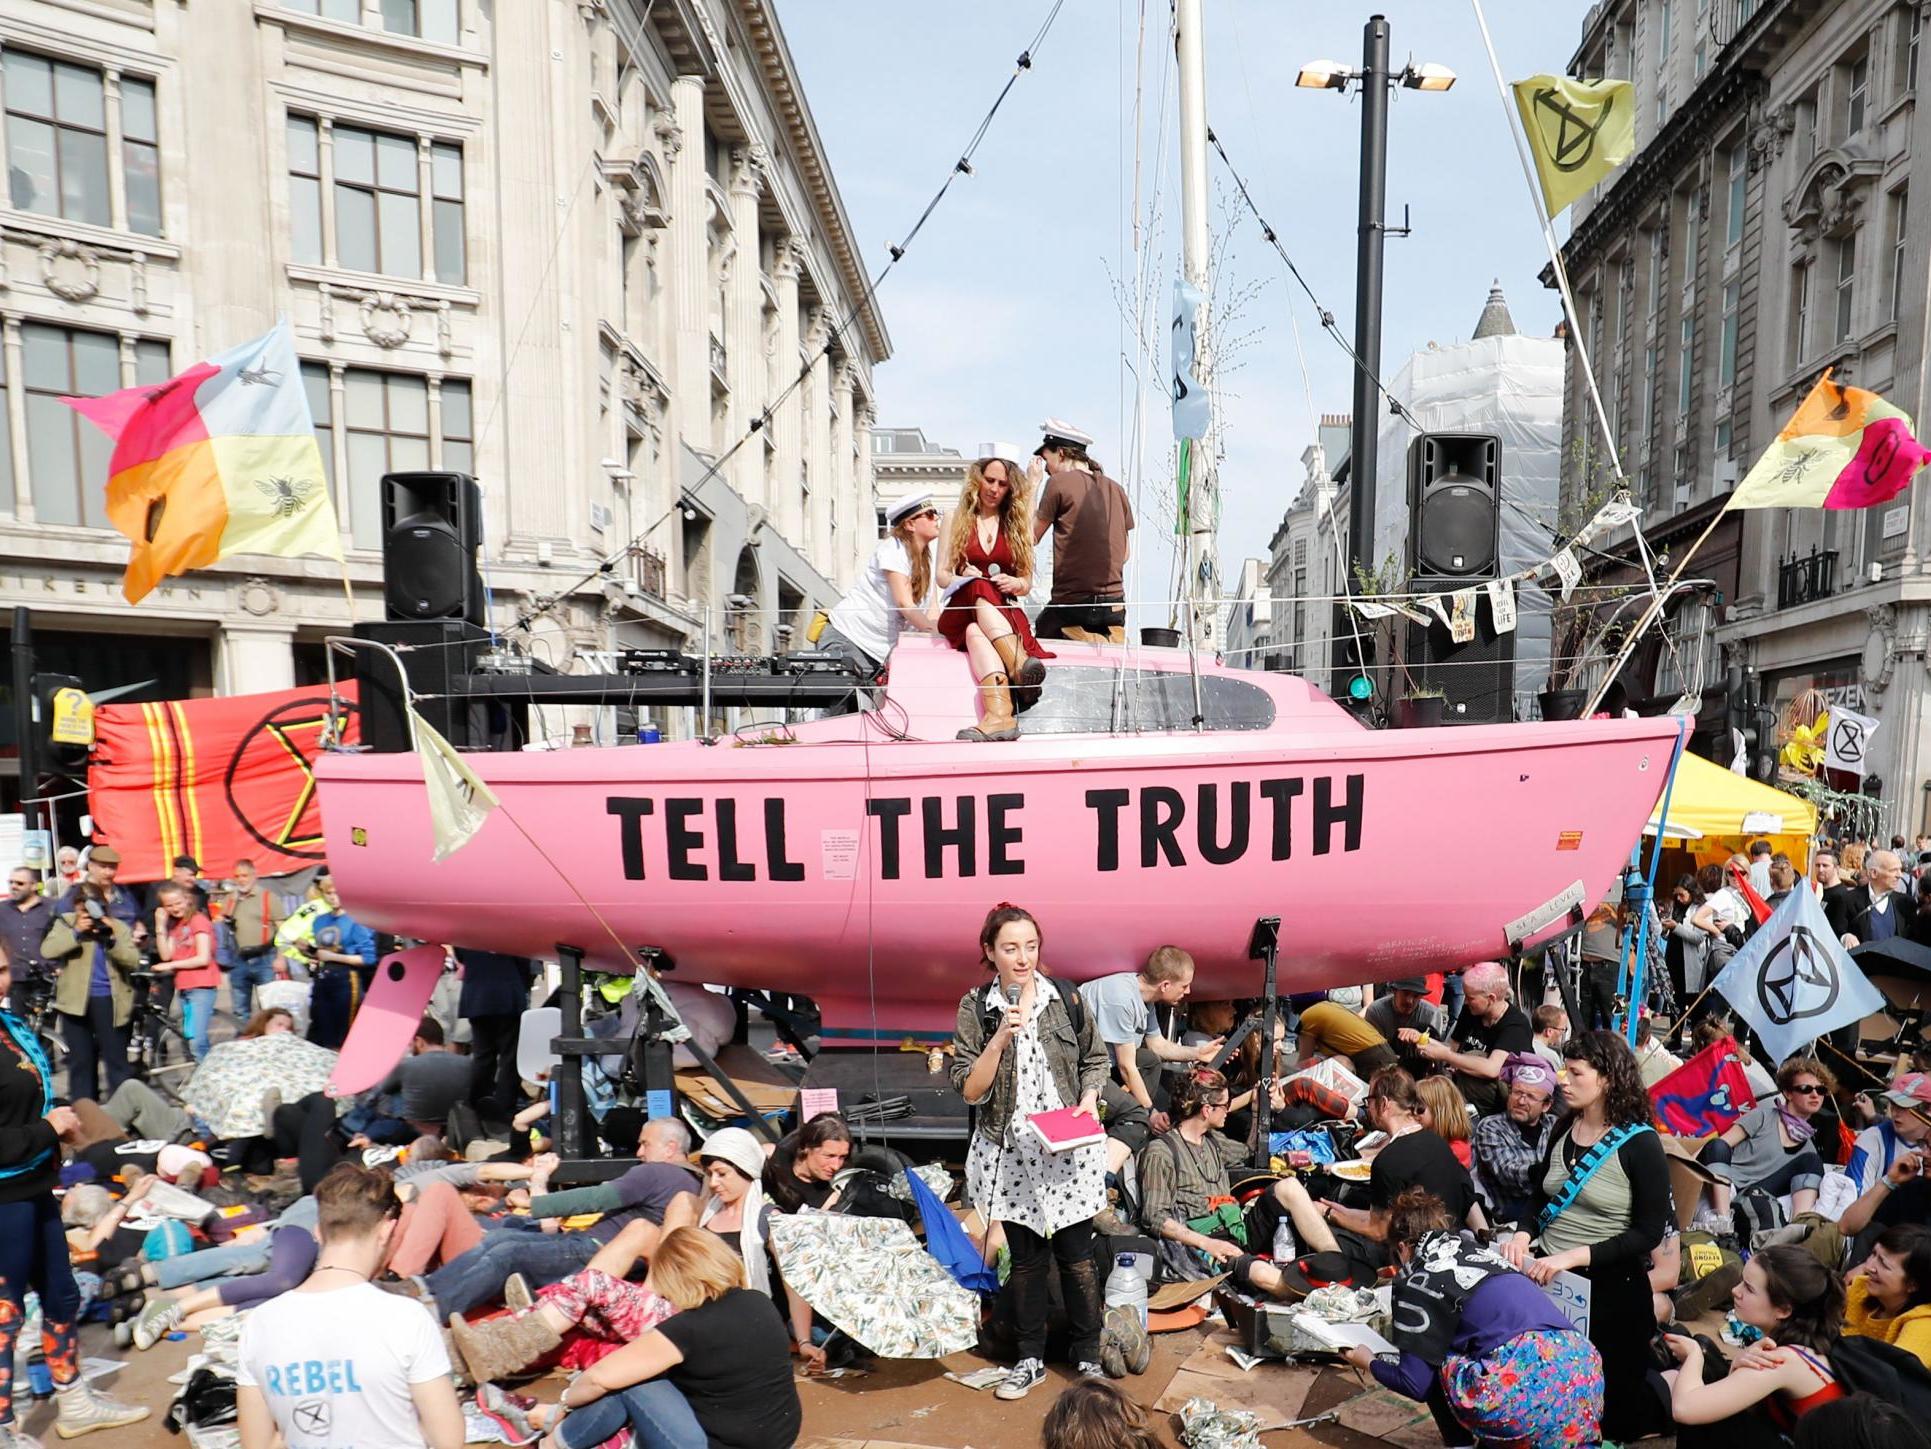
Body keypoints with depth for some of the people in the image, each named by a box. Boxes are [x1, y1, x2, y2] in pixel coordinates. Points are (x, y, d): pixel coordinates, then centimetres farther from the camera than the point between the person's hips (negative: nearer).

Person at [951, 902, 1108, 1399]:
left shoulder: (1065, 998, -2)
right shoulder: (975, 1008, -5)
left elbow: (1095, 1060, 11)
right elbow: (970, 1090, -9)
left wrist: (1090, 1097, -8)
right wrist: (1000, 1037, -20)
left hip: (1068, 1149, 0)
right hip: (1010, 1152, 0)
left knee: (1077, 1256, 6)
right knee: (1025, 1257, 11)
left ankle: (1089, 1356, 26)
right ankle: (1031, 1358, 29)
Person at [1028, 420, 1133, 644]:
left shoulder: (1059, 482, -5)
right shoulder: (1116, 489, 12)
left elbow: (1031, 538, 2)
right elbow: (1124, 555, 14)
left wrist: (1031, 486, 8)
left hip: (1072, 602, -5)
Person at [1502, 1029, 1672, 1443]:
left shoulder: (1640, 1143, -16)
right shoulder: (1565, 1130, 2)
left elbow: (1649, 1232, -18)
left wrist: (1575, 1255, -26)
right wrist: (1525, 1233, -10)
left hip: (1609, 1287, -5)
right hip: (1549, 1277, 6)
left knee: (1608, 1408, 14)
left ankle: (1667, 1402, 42)